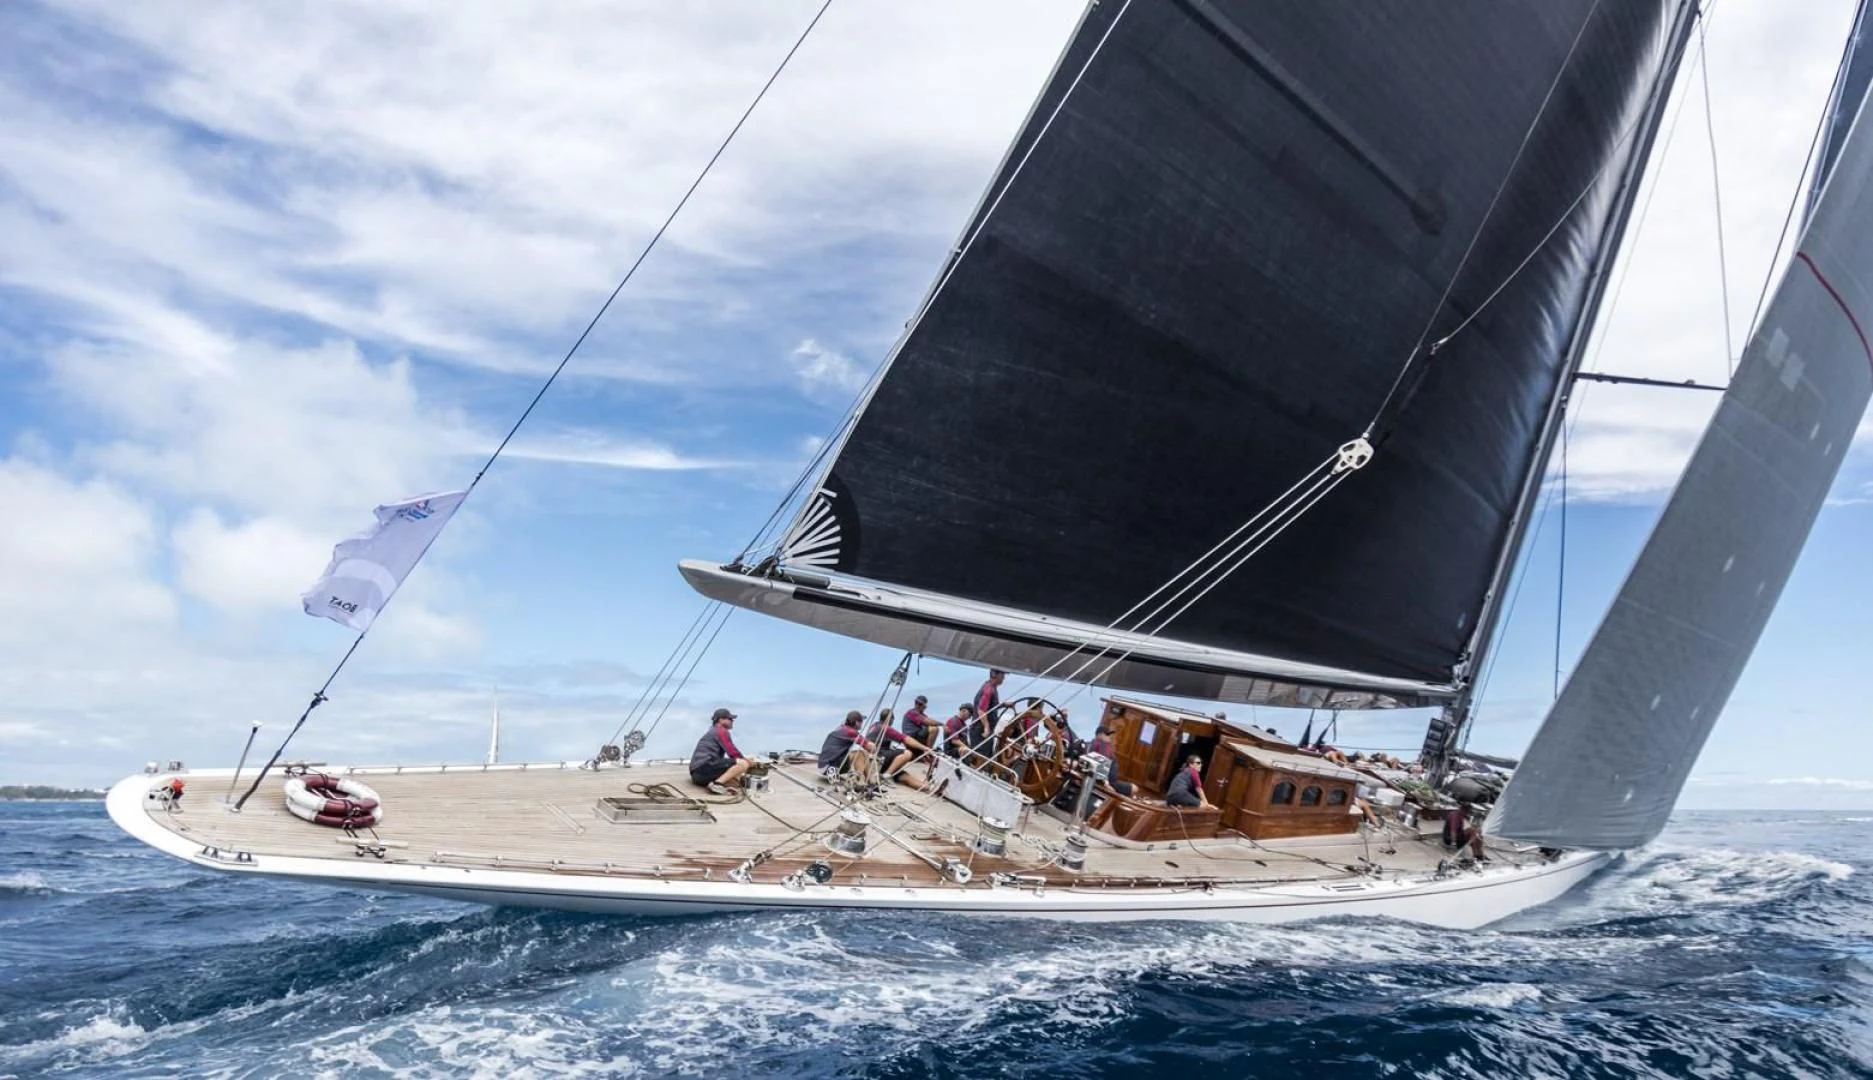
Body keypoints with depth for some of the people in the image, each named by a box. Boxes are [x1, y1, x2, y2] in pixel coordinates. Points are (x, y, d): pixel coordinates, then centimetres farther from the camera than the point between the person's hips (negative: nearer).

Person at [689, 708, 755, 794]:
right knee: (743, 764, -19)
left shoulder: (711, 732, 30)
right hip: (705, 767, -10)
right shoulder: (722, 731, 1)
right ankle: (717, 784, -27)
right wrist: (749, 762, 11)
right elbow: (733, 753, -5)